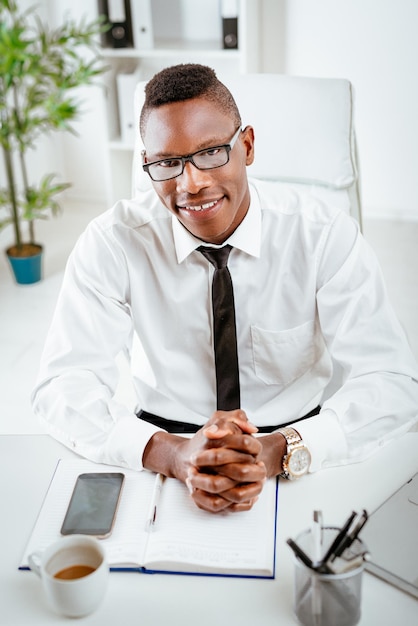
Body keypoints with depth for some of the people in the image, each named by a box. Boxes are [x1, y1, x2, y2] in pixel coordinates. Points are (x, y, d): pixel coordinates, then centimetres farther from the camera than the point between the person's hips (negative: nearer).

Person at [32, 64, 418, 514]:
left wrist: (279, 450, -33)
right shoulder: (113, 242, -10)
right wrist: (171, 453, -32)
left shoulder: (327, 238, -11)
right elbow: (62, 384, -15)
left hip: (296, 466, 2)